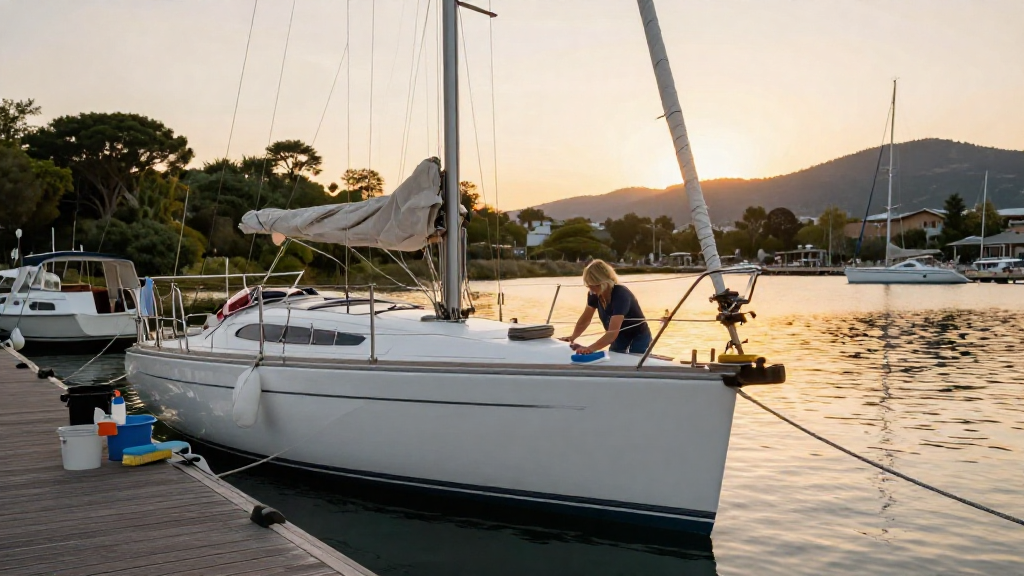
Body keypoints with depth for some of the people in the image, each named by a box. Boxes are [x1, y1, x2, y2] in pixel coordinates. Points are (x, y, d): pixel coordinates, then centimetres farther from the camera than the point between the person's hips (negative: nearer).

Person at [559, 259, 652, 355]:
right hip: (619, 340, 6)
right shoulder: (594, 294, -12)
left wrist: (590, 349, -54)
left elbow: (612, 333, -42)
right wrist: (572, 338, -14)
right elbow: (585, 320, 2)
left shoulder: (620, 294, -33)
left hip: (638, 340, -6)